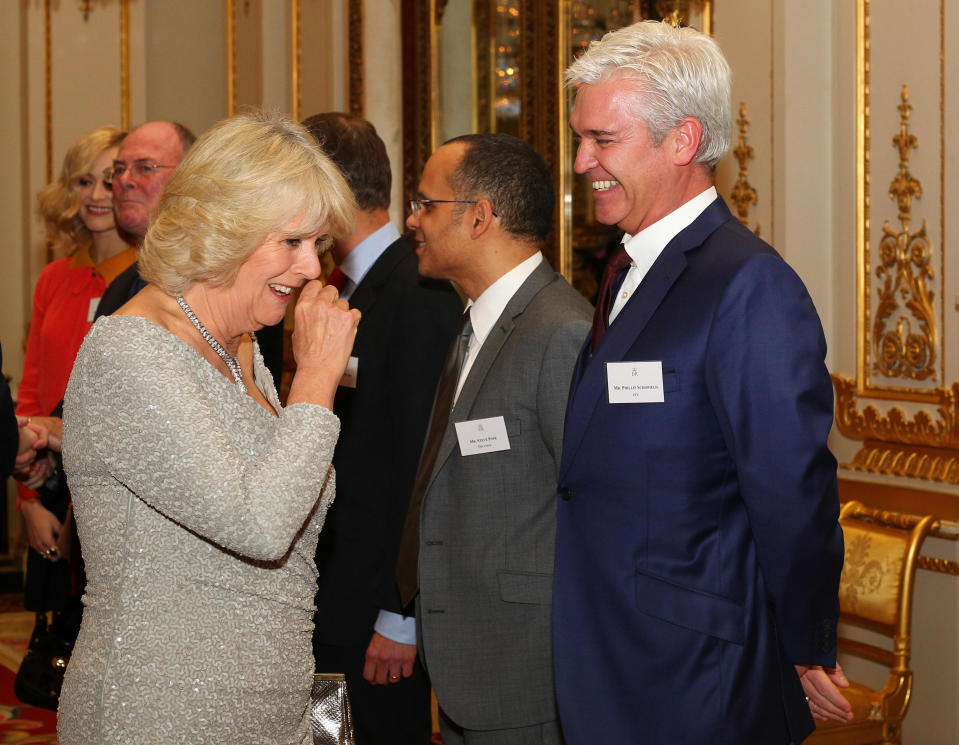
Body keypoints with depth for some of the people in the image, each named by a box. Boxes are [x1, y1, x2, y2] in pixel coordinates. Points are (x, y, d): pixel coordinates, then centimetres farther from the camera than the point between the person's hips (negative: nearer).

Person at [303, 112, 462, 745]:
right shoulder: (351, 287, 13)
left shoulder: (420, 295, -17)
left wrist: (401, 619, -19)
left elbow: (421, 469, -19)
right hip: (332, 593, 9)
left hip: (378, 606, -9)